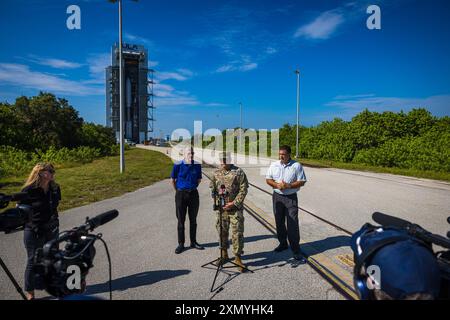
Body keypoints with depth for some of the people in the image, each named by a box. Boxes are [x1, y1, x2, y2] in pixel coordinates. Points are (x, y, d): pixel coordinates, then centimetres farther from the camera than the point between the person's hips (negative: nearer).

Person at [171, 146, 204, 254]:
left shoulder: (197, 165, -1)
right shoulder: (178, 165, -9)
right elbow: (173, 180, 2)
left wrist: (192, 187, 10)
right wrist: (178, 191, 7)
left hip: (193, 194, 3)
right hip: (181, 194, -2)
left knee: (193, 220, 12)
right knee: (181, 220, 5)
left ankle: (193, 242, 25)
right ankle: (181, 244, 17)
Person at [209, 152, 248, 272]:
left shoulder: (238, 172, -5)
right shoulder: (216, 173, 8)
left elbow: (243, 189, -8)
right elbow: (212, 189, 12)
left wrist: (234, 203, -13)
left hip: (235, 208, -4)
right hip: (221, 208, 4)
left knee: (237, 233, -1)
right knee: (222, 231, 14)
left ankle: (238, 257, 11)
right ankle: (224, 254, 33)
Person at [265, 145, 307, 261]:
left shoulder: (296, 166, -6)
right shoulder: (274, 165, 4)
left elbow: (302, 181, -6)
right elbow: (268, 179, 5)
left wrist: (288, 185, -19)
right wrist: (277, 185, -15)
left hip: (291, 197, -4)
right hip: (277, 196, 4)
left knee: (293, 224, -5)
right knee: (279, 222, 14)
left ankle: (296, 250, 4)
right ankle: (283, 243, 32)